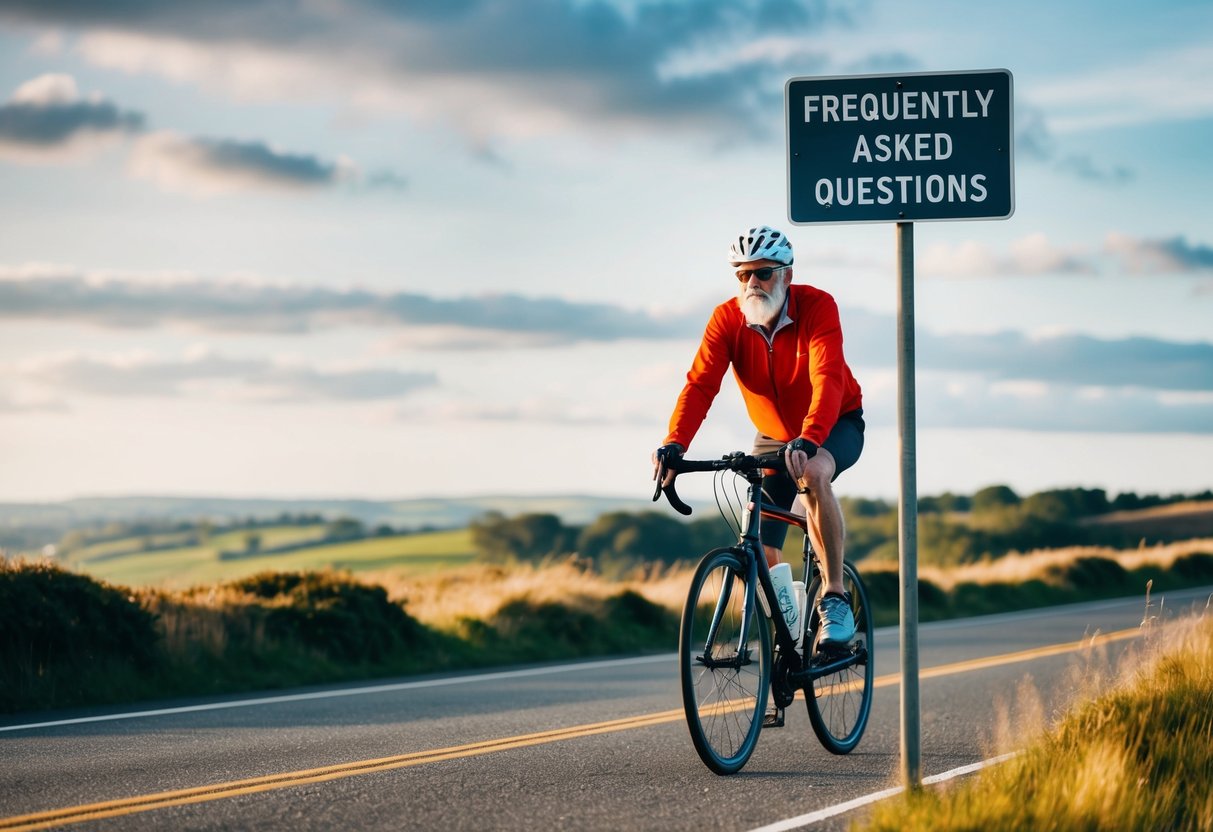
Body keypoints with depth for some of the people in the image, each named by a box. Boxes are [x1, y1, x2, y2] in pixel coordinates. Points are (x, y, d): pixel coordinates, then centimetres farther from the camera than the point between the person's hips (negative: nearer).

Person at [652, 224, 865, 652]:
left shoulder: (817, 307, -25)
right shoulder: (727, 319, -16)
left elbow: (827, 380, -39)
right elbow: (700, 384, -26)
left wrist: (808, 440, -55)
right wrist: (674, 444, -43)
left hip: (836, 425, -4)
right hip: (774, 436, 4)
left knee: (812, 474, -38)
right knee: (761, 554, -4)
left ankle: (835, 600, -31)